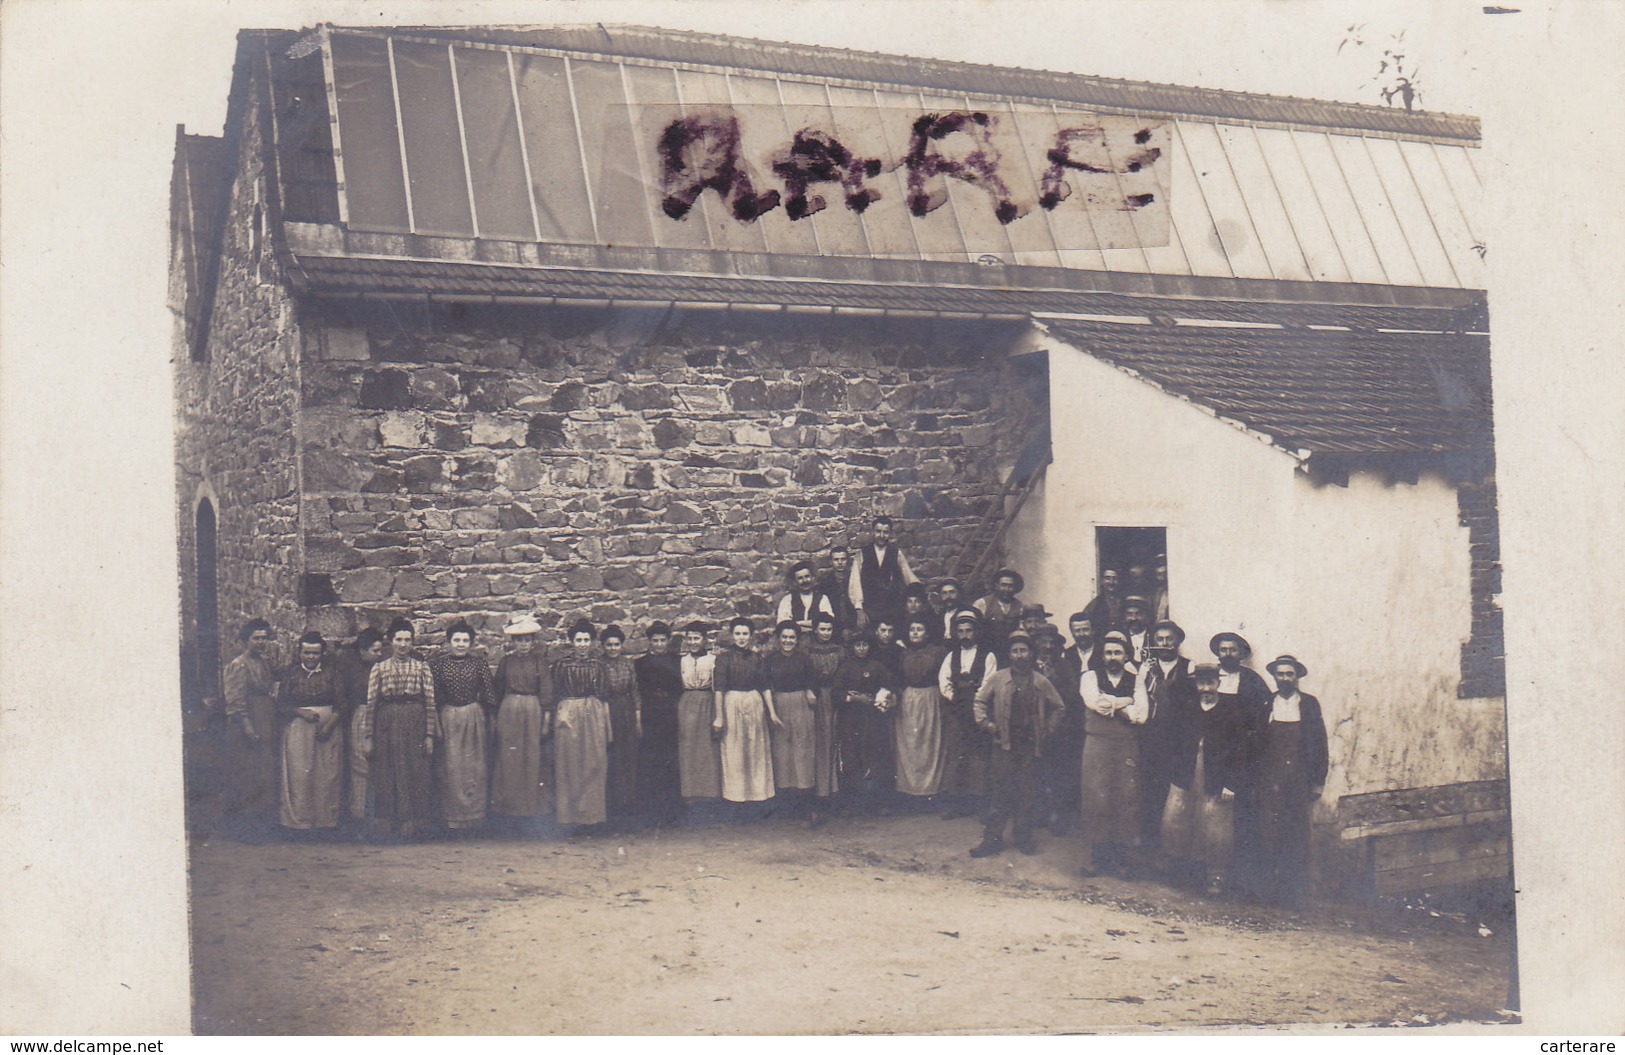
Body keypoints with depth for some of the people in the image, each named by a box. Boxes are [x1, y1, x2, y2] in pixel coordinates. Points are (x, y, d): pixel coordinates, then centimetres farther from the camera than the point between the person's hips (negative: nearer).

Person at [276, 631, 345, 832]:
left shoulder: (331, 674, 6)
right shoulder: (291, 674, 6)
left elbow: (341, 705, 2)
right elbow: (281, 706, 4)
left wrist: (328, 726, -11)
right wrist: (301, 712, -12)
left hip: (329, 728, 1)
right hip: (298, 729, 0)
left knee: (328, 774, -2)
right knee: (299, 774, -5)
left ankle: (326, 819, 4)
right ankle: (299, 820, 0)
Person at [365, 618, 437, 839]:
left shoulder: (422, 668, 7)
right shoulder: (379, 668, 7)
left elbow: (430, 702, 3)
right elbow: (371, 703, 5)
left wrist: (429, 734, -3)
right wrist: (368, 735, 1)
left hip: (415, 725, 0)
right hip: (387, 725, 0)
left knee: (416, 773, -2)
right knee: (387, 773, 3)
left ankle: (412, 822, 4)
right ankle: (388, 823, 10)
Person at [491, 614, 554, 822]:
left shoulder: (540, 661, 0)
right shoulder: (506, 661, 5)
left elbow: (546, 691, -3)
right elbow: (498, 690, 11)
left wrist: (546, 719, -7)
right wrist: (495, 717, 9)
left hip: (533, 711, -2)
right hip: (509, 712, 2)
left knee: (534, 758, 2)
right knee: (508, 758, 3)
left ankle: (534, 805, 10)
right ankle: (510, 804, 12)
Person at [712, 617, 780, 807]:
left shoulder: (755, 657, 7)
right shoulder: (724, 657, -5)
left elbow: (765, 686, 8)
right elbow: (719, 688, -9)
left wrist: (771, 712, 5)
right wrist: (719, 716, -12)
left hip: (755, 705, 4)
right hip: (732, 705, -4)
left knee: (757, 750, 8)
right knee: (734, 751, 2)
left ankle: (758, 790, 18)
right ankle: (737, 792, 11)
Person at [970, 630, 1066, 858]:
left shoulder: (1041, 682, 5)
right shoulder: (997, 679, 3)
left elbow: (1059, 708, 16)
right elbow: (980, 700, 12)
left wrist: (1047, 730, 8)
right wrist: (986, 724, 2)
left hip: (1030, 744, 1)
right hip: (1004, 744, -1)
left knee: (1027, 792, 4)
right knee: (1001, 790, -2)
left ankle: (1023, 837, 14)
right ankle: (992, 838, 3)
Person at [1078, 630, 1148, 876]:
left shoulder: (1136, 682, 12)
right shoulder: (1090, 677, 9)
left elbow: (1140, 715, -2)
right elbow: (1096, 702, -10)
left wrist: (1111, 705, -6)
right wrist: (1126, 702, -5)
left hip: (1128, 748, 1)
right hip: (1097, 745, -1)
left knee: (1126, 802, -2)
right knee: (1096, 801, -5)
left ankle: (1120, 856, 8)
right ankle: (1095, 857, 4)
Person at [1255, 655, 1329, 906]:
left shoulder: (1310, 704, 6)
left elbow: (1319, 743, 7)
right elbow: (1254, 743, 8)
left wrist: (1318, 781, 2)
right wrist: (1253, 778, 3)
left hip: (1299, 781, 0)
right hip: (1269, 780, 0)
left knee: (1297, 837, 1)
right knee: (1268, 834, -3)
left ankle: (1296, 892, 9)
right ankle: (1268, 889, 4)